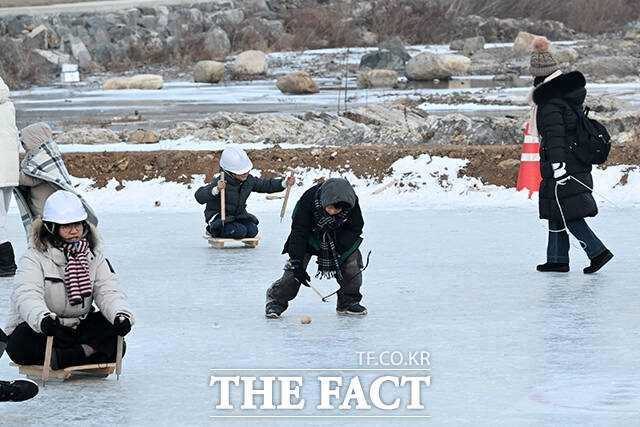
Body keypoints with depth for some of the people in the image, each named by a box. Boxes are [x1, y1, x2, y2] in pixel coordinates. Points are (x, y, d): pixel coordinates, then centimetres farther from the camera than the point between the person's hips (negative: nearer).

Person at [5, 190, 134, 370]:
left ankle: (59, 358, -36)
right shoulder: (34, 259, -8)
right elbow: (26, 296, -26)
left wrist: (121, 314, -31)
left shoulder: (94, 258, 7)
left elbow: (109, 291, -6)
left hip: (78, 328, 5)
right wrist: (43, 317, -49)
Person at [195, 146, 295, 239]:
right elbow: (199, 197, -32)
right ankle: (213, 231, -2)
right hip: (219, 218, -7)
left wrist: (285, 183, -1)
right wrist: (216, 189, -50)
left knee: (252, 230, -17)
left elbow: (266, 185, 12)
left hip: (239, 216, 7)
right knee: (240, 232, -30)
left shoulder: (249, 180, -4)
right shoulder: (221, 183, -25)